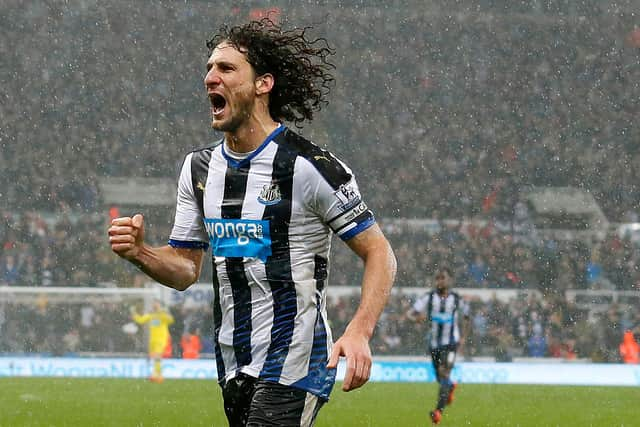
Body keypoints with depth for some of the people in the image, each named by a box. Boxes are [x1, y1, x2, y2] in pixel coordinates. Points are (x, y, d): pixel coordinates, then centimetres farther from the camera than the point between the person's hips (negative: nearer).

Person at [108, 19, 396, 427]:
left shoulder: (311, 166, -11)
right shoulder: (199, 168, 10)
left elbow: (379, 253, -8)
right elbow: (186, 269, 16)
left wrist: (359, 332, -23)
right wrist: (140, 252, -6)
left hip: (293, 367, -7)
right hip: (234, 371, 7)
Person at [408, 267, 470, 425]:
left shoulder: (456, 299, -3)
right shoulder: (429, 297, -4)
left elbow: (466, 316, 14)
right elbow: (412, 312, -15)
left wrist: (463, 337, 8)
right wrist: (418, 315, -38)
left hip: (450, 342, -3)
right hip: (433, 342, 3)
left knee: (444, 373, -20)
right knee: (440, 378, 15)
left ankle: (439, 410, -23)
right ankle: (450, 387, 52)